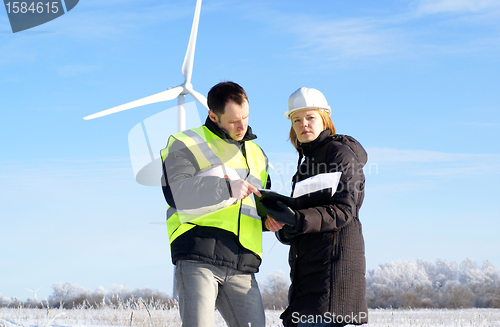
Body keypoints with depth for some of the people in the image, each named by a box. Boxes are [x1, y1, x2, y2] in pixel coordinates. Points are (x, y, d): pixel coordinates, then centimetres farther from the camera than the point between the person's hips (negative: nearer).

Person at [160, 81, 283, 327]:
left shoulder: (256, 154, 28)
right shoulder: (187, 144, 8)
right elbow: (175, 192, -10)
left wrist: (267, 219, 15)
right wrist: (227, 188, -15)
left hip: (241, 267, 6)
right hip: (197, 260, -5)